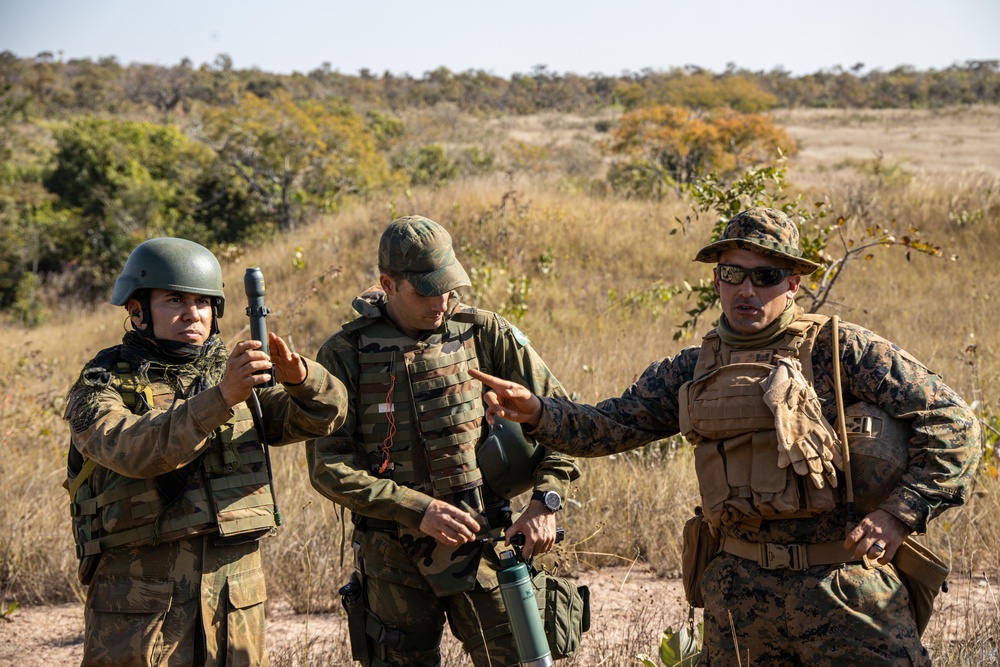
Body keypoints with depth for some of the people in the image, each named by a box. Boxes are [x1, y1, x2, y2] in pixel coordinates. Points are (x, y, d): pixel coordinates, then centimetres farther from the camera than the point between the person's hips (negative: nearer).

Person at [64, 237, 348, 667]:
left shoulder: (234, 375, 11)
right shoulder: (100, 388, -2)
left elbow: (324, 415, 1)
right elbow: (134, 451, -22)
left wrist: (299, 377, -21)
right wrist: (220, 399, -33)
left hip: (236, 598, 4)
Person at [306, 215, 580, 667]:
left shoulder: (485, 334, 0)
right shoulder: (345, 355, -3)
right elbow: (327, 465, -7)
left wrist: (545, 501, -9)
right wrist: (417, 509, -15)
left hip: (479, 547, 0)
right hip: (393, 561, 0)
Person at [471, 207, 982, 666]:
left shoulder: (842, 349, -4)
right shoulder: (693, 370, 10)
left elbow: (951, 422, -5)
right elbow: (608, 427, 12)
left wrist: (901, 513, -14)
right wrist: (537, 412, -5)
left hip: (843, 587, -4)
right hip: (742, 590, 4)